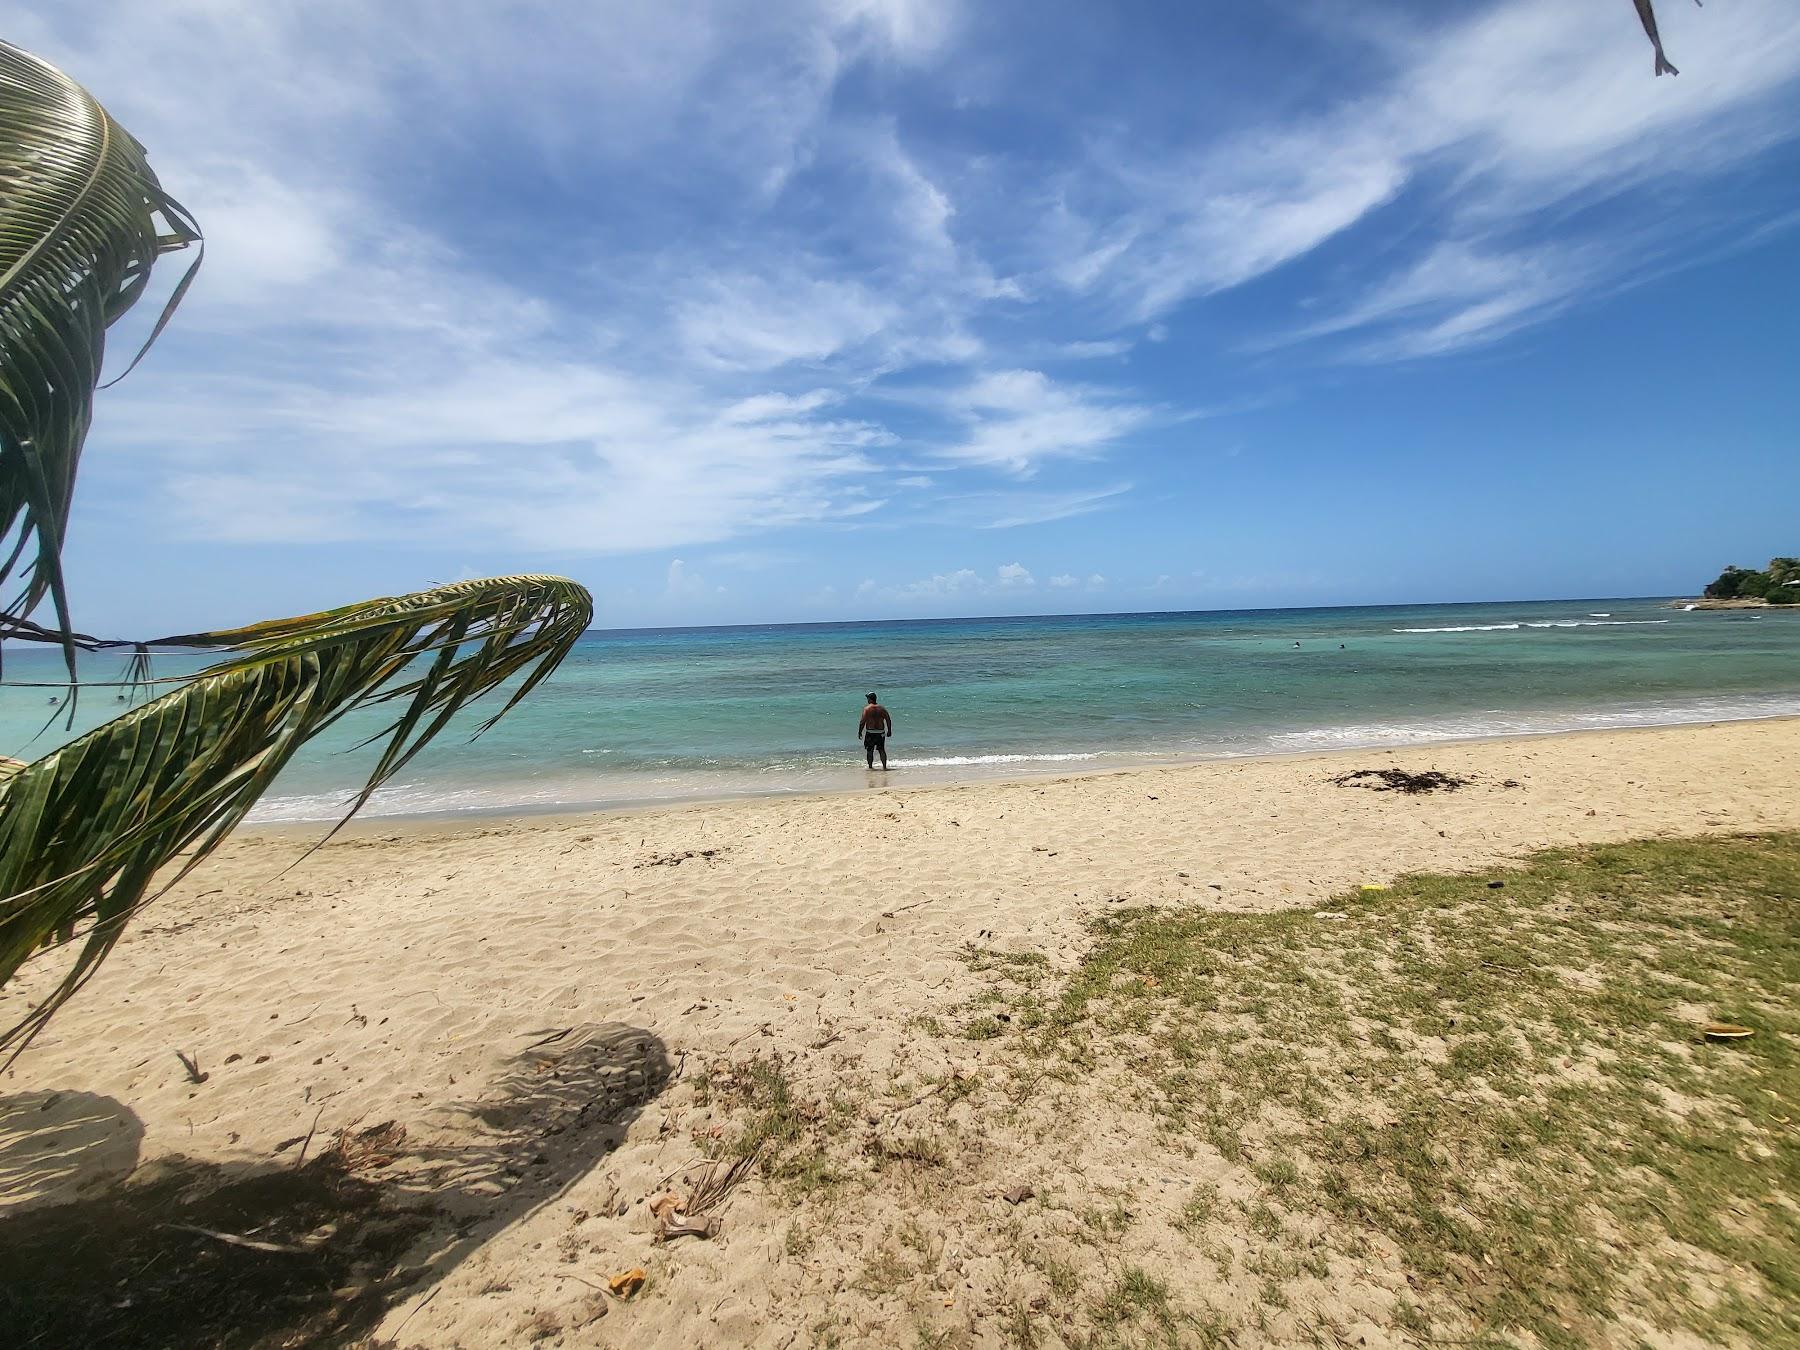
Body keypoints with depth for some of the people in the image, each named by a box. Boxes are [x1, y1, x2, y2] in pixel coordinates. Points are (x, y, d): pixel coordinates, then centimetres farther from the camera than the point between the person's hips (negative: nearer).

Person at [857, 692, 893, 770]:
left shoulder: (866, 709, -8)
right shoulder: (882, 708, 4)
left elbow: (862, 722, -12)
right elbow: (889, 720, 5)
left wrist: (860, 732, -4)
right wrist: (889, 731, 14)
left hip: (870, 732, -3)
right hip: (881, 732, 3)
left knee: (869, 751, 9)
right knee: (882, 750, 10)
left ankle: (870, 767, 12)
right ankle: (884, 766, 4)